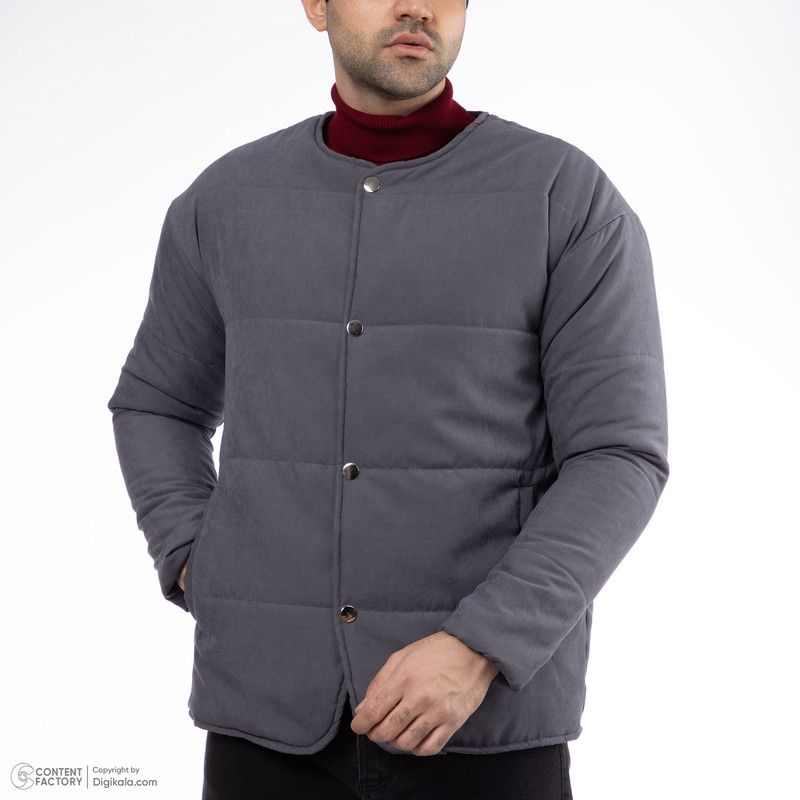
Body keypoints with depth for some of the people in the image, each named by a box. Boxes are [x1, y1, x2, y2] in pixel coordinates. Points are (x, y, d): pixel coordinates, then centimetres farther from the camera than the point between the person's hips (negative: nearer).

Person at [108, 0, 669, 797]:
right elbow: (157, 405, 20)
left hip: (489, 715, -2)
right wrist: (198, 568, 2)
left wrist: (478, 650, -21)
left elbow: (619, 462, -8)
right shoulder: (228, 199, 6)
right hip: (277, 708, 3)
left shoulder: (571, 199, -4)